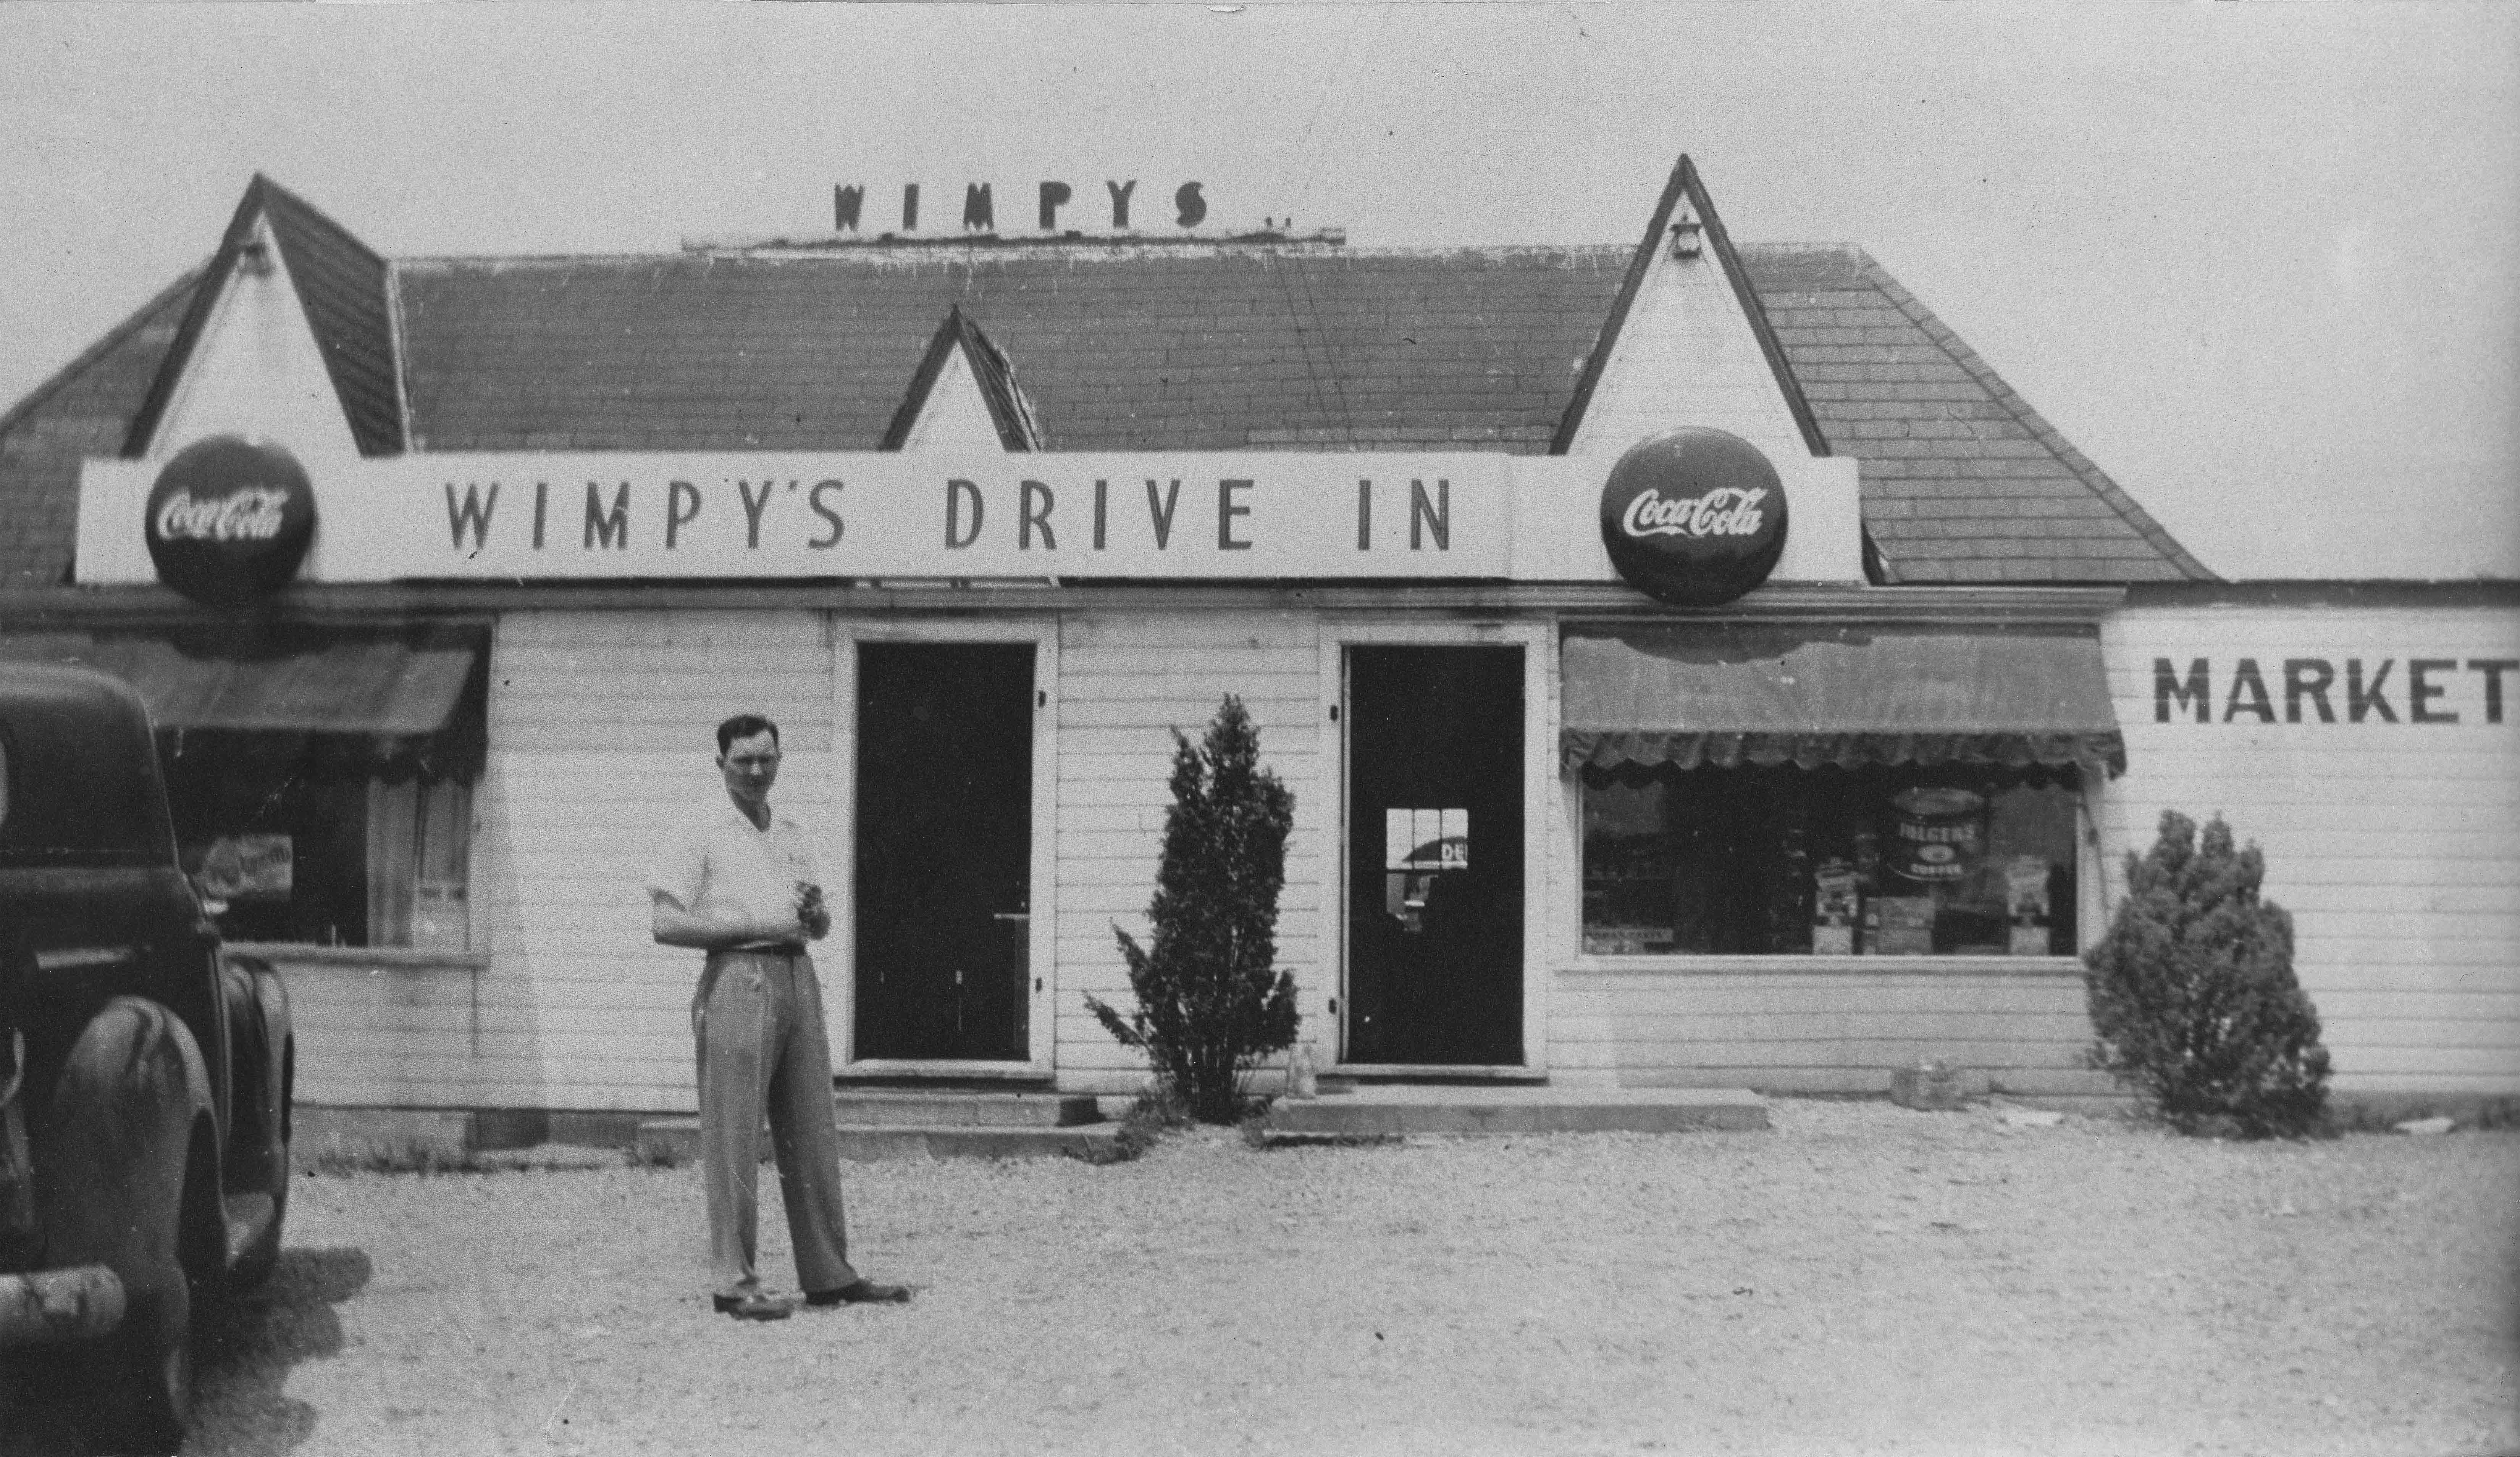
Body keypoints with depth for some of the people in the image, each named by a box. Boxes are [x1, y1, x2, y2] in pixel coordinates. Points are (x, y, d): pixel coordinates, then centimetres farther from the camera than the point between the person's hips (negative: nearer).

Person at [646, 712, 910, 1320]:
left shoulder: (795, 836, 20)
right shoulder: (701, 834, 0)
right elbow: (667, 924, -10)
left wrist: (816, 912, 0)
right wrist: (758, 928, -14)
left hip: (798, 978, 7)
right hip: (737, 978, -7)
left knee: (813, 1134, 8)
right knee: (734, 1138, -5)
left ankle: (828, 1274, 14)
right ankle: (733, 1281, 0)